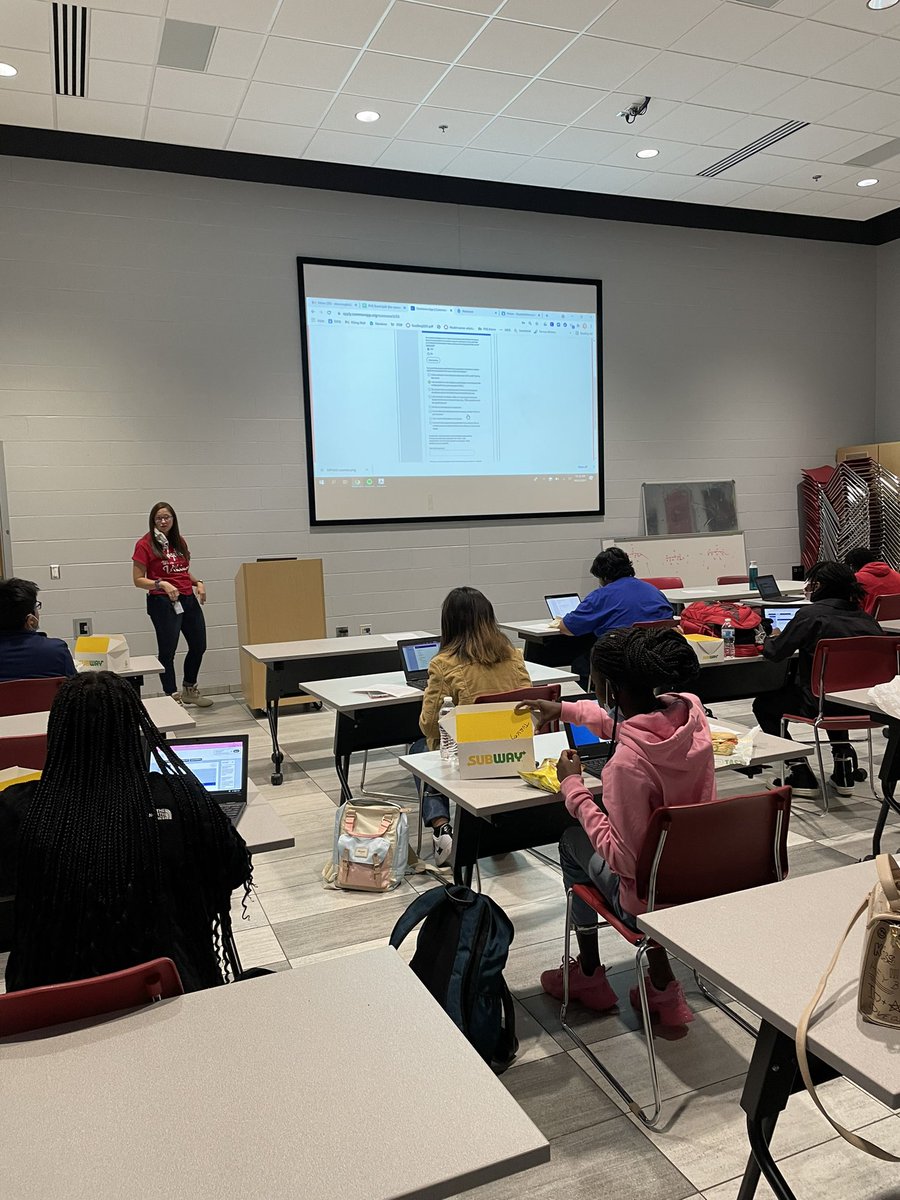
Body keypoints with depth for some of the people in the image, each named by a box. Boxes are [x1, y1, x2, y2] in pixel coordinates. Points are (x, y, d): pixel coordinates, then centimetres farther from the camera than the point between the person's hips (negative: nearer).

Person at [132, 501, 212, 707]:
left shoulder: (179, 542, 12)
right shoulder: (145, 545, -7)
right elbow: (138, 580, -8)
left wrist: (198, 582, 6)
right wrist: (161, 584, -22)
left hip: (188, 599, 7)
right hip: (162, 602, -7)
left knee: (199, 645, 13)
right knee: (167, 650, 0)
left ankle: (189, 691, 32)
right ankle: (172, 696, 14)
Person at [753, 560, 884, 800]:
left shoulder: (810, 614, -14)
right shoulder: (865, 618, 4)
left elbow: (775, 653, -10)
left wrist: (772, 638, 14)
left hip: (819, 704, -7)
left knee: (763, 705, 17)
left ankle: (800, 773, 11)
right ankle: (843, 759, 32)